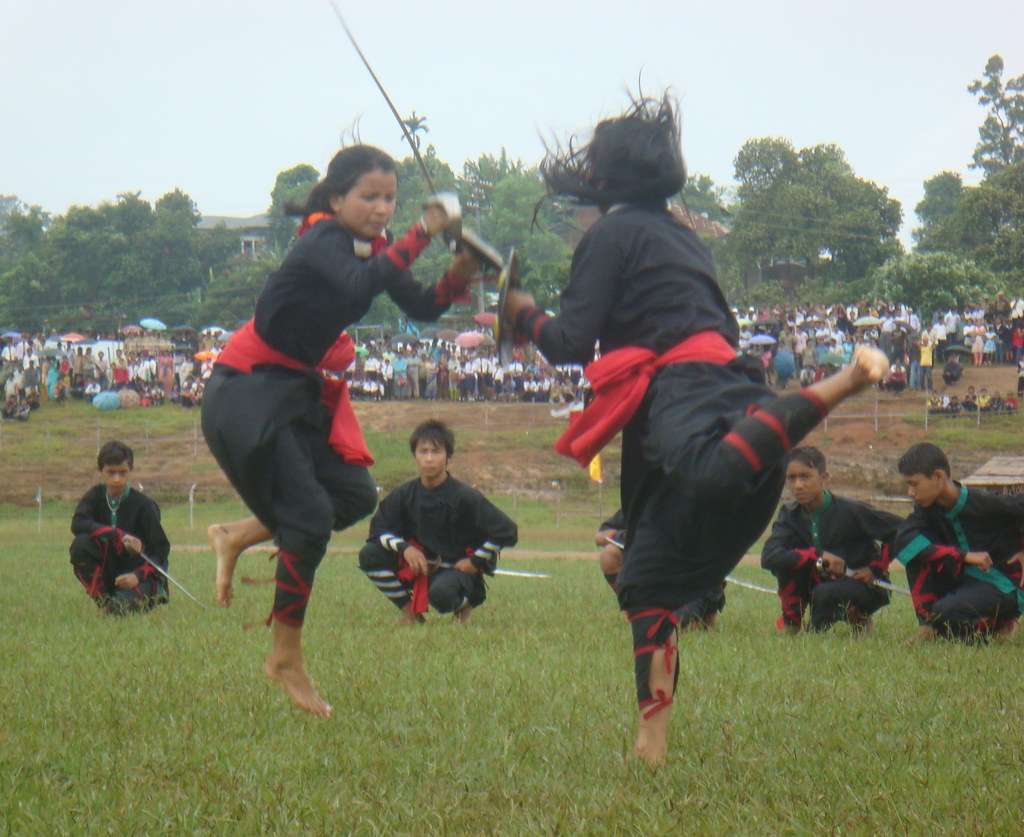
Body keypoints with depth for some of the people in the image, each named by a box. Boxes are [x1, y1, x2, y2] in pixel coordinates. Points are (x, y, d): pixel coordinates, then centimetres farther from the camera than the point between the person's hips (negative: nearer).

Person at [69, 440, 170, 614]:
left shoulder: (143, 504, -11)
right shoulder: (95, 496, -2)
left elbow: (161, 549, -11)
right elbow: (77, 524, -22)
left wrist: (138, 576, -27)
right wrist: (119, 536, -31)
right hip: (108, 572, 3)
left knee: (119, 607, -33)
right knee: (81, 543, -24)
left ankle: (152, 596, 3)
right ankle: (101, 599, -8)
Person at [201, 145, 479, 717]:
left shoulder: (374, 244, 3)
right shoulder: (323, 241, -22)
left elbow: (420, 307, -3)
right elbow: (359, 284, -44)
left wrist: (459, 277, -21)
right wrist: (422, 235, -44)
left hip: (305, 391, 9)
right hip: (247, 391, -9)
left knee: (356, 495, -2)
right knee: (311, 516, -15)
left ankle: (239, 536, 17)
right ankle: (287, 660, -4)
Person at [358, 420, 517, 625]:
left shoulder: (465, 497, -15)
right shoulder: (404, 494, -5)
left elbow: (507, 531, -14)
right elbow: (378, 529, 0)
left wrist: (474, 562, -11)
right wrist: (404, 548, -18)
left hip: (457, 567, -4)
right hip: (416, 563, 4)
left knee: (440, 593, -39)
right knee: (369, 555, -16)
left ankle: (465, 604, 2)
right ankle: (410, 612, -1)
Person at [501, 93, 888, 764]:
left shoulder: (613, 234, 4)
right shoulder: (680, 236, 29)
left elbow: (571, 342, -2)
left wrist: (526, 316, 20)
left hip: (682, 394, -9)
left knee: (716, 472, -44)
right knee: (650, 577, 11)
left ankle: (841, 384, -47)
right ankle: (653, 743, 7)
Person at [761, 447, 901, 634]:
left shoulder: (849, 511, -20)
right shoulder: (790, 515, -8)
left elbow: (900, 530, -14)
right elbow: (768, 557, -24)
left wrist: (874, 569, -14)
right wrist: (818, 555, -32)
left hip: (863, 586, -5)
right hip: (820, 582, 5)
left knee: (825, 594, -36)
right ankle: (791, 621, -3)